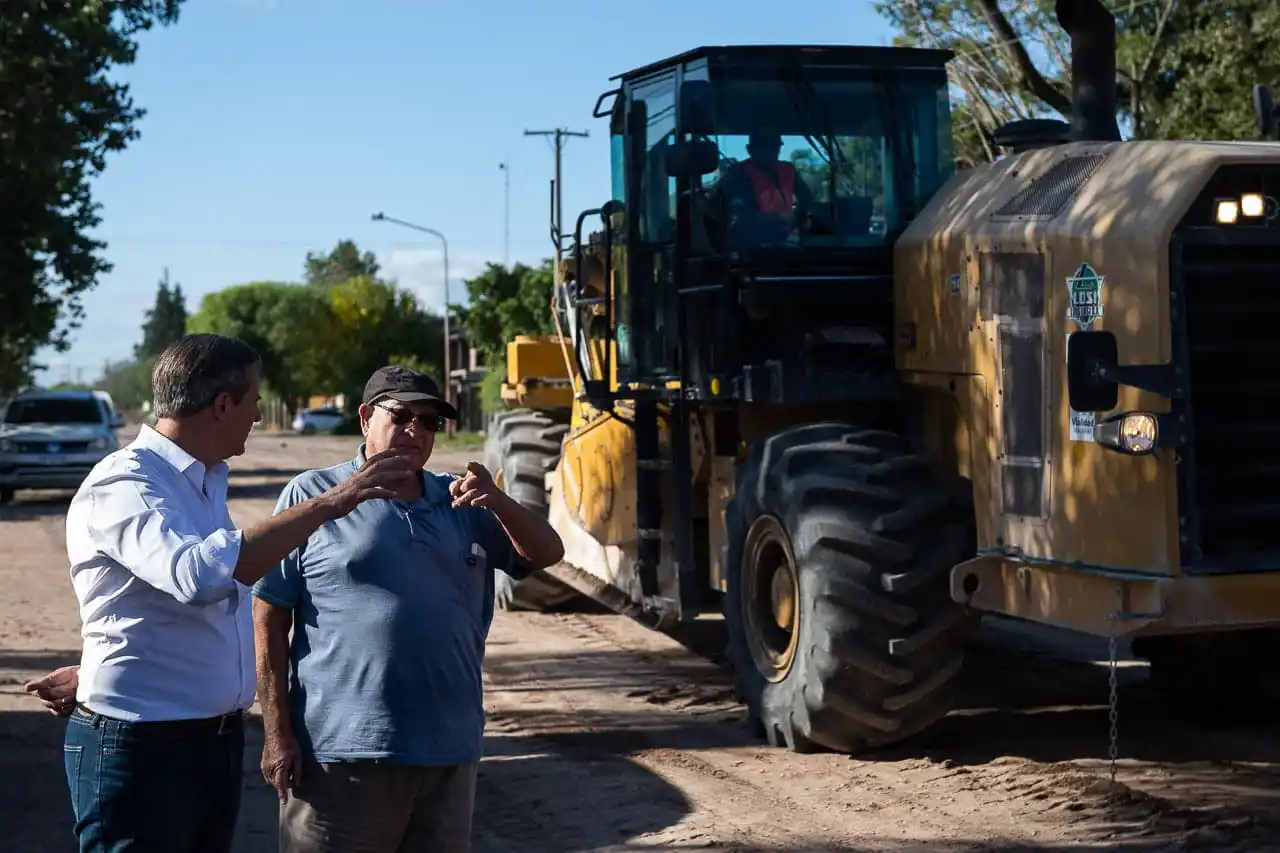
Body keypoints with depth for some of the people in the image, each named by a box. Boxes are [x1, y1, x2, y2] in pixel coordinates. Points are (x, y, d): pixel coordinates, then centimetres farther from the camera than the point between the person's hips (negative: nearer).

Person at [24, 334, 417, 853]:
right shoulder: (122, 485, -18)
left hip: (218, 738, 9)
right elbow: (200, 574, -37)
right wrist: (328, 504, -34)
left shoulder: (206, 481, 12)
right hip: (143, 745, -9)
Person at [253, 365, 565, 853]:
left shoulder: (461, 504, 12)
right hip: (343, 749, -4)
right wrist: (278, 734, -8)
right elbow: (269, 621, -2)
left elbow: (547, 555, 7)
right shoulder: (312, 495, -1)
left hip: (448, 750, 5)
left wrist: (498, 502, -13)